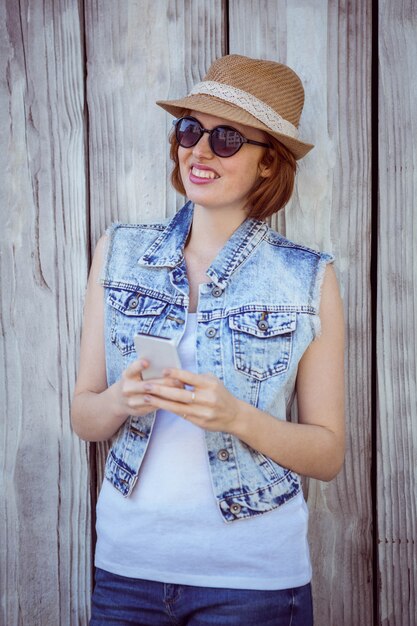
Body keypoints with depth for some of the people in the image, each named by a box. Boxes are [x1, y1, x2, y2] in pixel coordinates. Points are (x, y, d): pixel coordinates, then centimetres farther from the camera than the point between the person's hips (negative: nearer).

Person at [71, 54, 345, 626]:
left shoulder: (310, 279, -7)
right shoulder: (119, 252, 0)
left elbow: (329, 455, -4)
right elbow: (83, 418, 2)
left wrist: (237, 417, -21)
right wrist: (120, 401, -19)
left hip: (252, 576, -2)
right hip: (126, 561, 3)